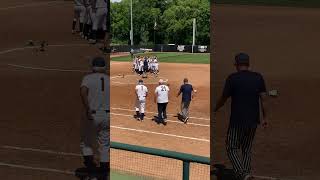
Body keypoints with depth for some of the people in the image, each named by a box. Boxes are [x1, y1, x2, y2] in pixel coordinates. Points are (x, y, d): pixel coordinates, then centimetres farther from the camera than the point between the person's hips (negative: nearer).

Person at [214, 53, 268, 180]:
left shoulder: (232, 78, -8)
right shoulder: (258, 77, 4)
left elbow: (223, 98, 0)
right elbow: (263, 98, 1)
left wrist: (215, 109, 18)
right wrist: (264, 117, 7)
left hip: (237, 120, -4)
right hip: (253, 120, 5)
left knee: (232, 149, 5)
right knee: (247, 150, 17)